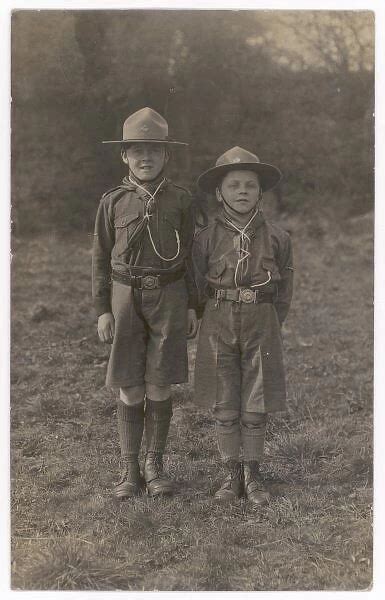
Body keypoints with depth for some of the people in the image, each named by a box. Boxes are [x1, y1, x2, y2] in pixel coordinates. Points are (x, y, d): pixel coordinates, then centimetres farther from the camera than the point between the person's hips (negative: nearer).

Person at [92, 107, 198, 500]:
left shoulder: (180, 200, 3)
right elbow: (101, 258, 5)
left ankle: (154, 465, 18)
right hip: (126, 297, 0)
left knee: (159, 388, 4)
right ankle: (129, 470, 14)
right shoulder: (113, 202, 2)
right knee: (129, 389, 2)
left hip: (169, 297, 0)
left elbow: (190, 256, 7)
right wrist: (102, 309, 0)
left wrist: (192, 306, 4)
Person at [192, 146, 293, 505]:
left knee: (255, 407, 5)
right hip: (218, 325, 0)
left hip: (262, 325, 0)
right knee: (224, 407, 6)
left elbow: (284, 291, 7)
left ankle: (252, 476, 19)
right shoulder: (206, 239, -2)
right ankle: (232, 475, 19)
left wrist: (267, 327, 6)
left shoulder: (276, 238, -1)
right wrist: (222, 323, 6)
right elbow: (198, 287, 5)